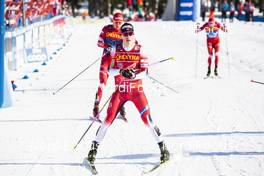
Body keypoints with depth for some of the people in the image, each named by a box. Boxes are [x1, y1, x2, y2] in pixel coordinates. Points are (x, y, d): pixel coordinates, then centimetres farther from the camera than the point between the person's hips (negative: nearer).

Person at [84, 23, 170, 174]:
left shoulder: (140, 50, -5)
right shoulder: (116, 50, 0)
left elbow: (145, 71, -9)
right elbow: (110, 70, -1)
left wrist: (134, 75, -29)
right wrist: (121, 71, -22)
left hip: (137, 90, -1)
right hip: (120, 90, 1)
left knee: (147, 119, -10)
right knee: (108, 120, -7)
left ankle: (163, 148, 2)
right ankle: (93, 150, 0)